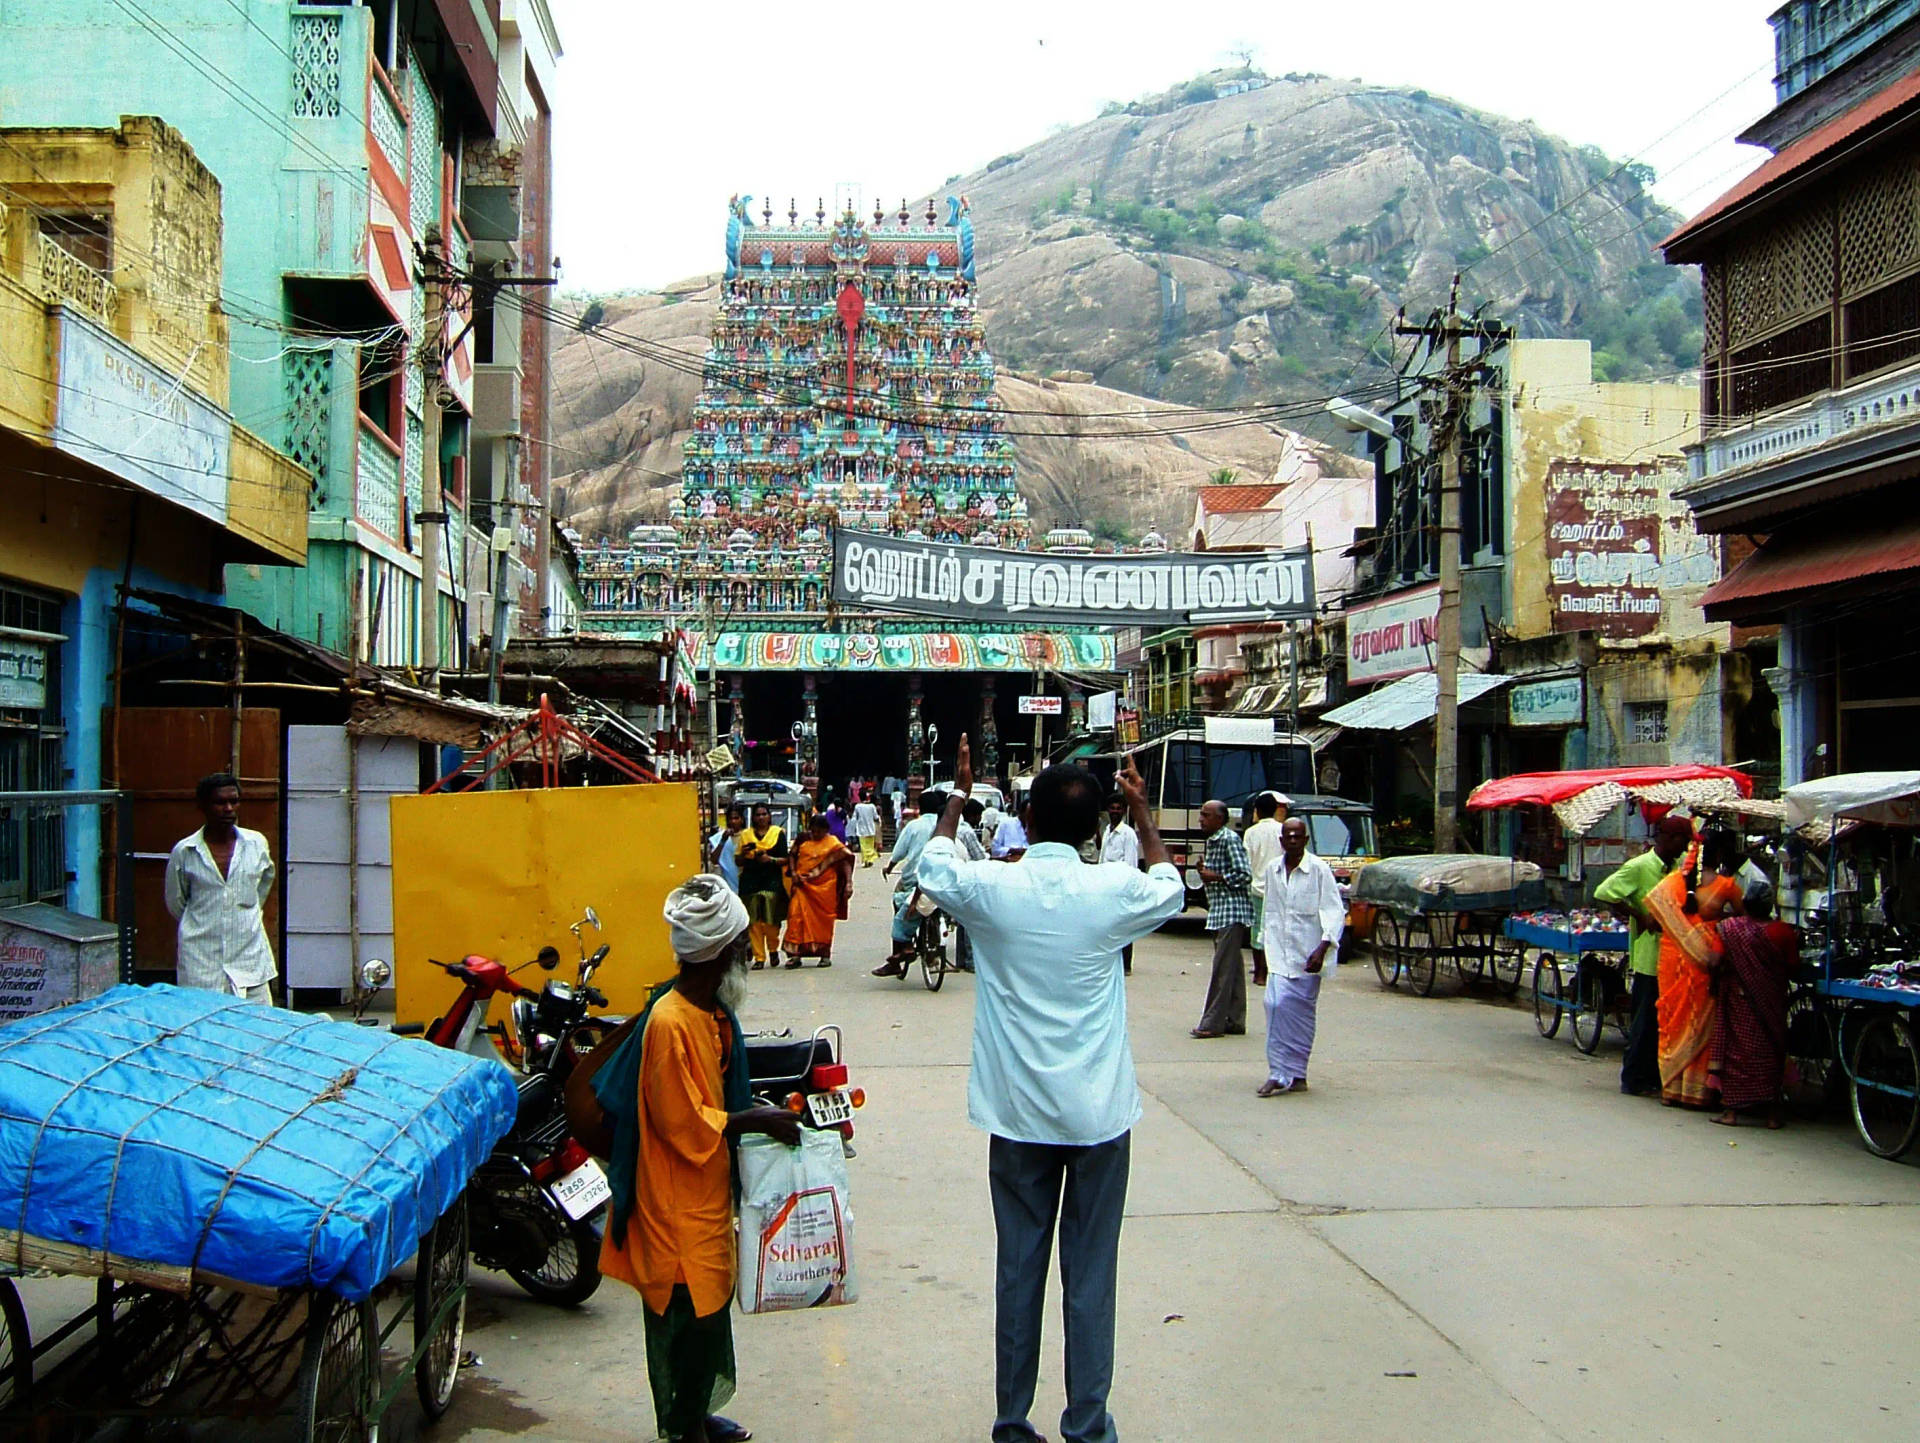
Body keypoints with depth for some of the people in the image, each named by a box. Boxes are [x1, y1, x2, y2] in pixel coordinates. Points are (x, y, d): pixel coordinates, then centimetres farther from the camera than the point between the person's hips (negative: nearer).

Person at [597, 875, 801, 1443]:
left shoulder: (715, 1011, 6)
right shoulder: (670, 1022, -24)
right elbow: (684, 1124, -22)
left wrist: (759, 1108, 7)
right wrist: (757, 1120, -19)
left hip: (709, 1189, 10)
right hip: (677, 1199, -10)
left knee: (711, 1300, 18)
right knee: (690, 1310, -1)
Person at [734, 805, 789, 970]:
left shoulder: (778, 833, 7)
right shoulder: (745, 835, 13)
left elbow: (785, 859, 5)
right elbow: (738, 861, 13)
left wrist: (771, 859, -13)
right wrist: (744, 853, -8)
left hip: (772, 880, -2)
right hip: (750, 881, 2)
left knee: (770, 920, -8)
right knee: (754, 921, -2)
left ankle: (773, 949, 18)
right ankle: (759, 957, 5)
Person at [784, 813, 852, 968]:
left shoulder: (833, 843, 1)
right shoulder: (803, 841, 9)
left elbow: (845, 861, -4)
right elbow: (792, 856, 17)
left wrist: (848, 883, -16)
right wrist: (793, 873, -1)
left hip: (824, 887, -2)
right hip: (803, 886, 2)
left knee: (824, 921, 4)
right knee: (796, 917, -7)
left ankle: (825, 955, 16)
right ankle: (795, 954, -3)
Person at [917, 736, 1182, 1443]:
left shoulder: (991, 887, -10)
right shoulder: (1114, 891, -10)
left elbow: (933, 864, 14)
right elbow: (1171, 888, 15)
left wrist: (960, 794, 26)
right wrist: (1141, 812, 24)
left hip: (1016, 1113, 1)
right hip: (1099, 1112, -1)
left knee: (1018, 1267, 11)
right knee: (1090, 1274, 7)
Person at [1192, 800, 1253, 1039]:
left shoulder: (1230, 839, -12)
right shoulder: (1213, 841, 18)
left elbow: (1244, 875, -17)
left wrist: (1215, 877, -12)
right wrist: (1206, 870, 6)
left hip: (1232, 910, -10)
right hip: (1219, 912, 10)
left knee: (1223, 968, -10)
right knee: (1232, 968, 12)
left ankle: (1213, 1023, -11)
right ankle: (1234, 1021, 15)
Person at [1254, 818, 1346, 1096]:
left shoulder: (1319, 870, -7)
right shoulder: (1273, 869, 9)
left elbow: (1335, 912, -8)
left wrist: (1322, 948, -18)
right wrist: (1267, 948, 19)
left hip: (1307, 955, -4)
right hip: (1280, 953, 4)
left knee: (1301, 1012, -2)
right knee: (1276, 1005, -6)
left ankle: (1293, 1074, 5)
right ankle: (1280, 1074, 1)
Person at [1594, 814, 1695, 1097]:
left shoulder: (1680, 866, 13)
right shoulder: (1638, 867, -10)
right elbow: (1603, 893, -19)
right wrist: (1641, 917, -18)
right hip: (1649, 956, -8)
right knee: (1646, 1020, -2)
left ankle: (1654, 1076, 21)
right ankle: (1634, 1080, 6)